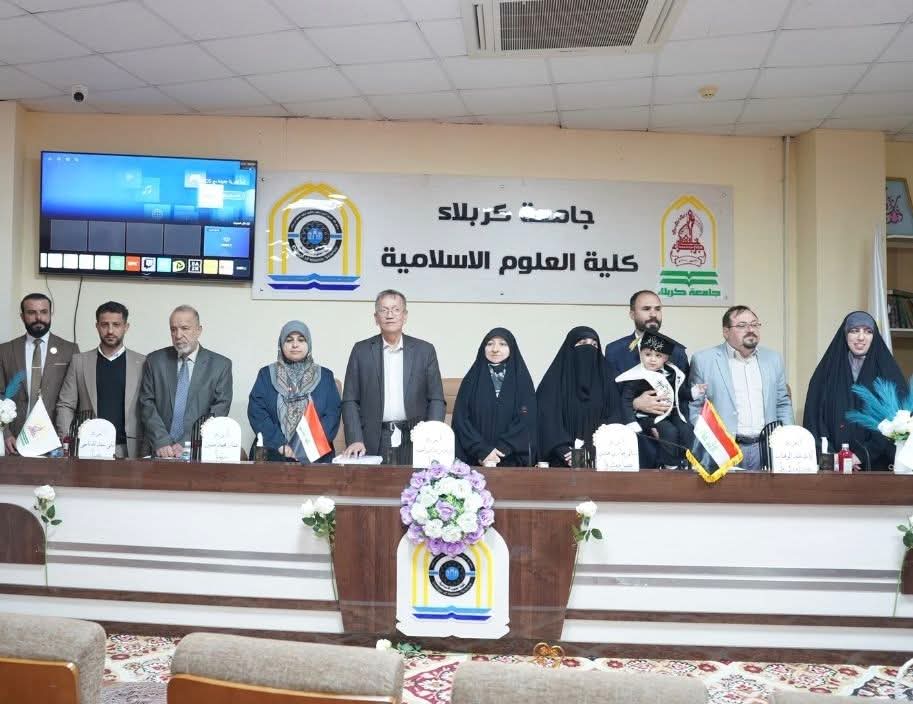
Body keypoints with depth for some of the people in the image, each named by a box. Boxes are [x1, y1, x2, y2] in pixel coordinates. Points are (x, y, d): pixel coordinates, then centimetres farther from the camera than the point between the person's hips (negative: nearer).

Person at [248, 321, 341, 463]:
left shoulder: (325, 376, 8)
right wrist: (279, 444, -14)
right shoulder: (266, 375, 8)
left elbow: (333, 413, -1)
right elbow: (256, 411, -2)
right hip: (276, 457, 0)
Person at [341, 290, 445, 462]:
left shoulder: (425, 350, 6)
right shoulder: (361, 350, 6)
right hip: (373, 445, 0)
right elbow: (350, 401, 4)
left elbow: (436, 400, 5)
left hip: (414, 442, 0)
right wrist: (355, 440, -8)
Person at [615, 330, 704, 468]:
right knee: (670, 431, -27)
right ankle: (671, 466, -17)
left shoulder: (672, 373, 8)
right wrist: (633, 426, -20)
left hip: (672, 414, 6)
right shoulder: (636, 377, -11)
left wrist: (695, 391, 5)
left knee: (687, 430, -16)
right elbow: (626, 401, -12)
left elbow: (682, 392, 24)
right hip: (650, 417, -6)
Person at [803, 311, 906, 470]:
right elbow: (814, 418, -1)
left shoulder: (888, 371, 1)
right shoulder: (828, 370, 3)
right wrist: (830, 456, -13)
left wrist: (863, 455, -15)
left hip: (877, 464, 0)